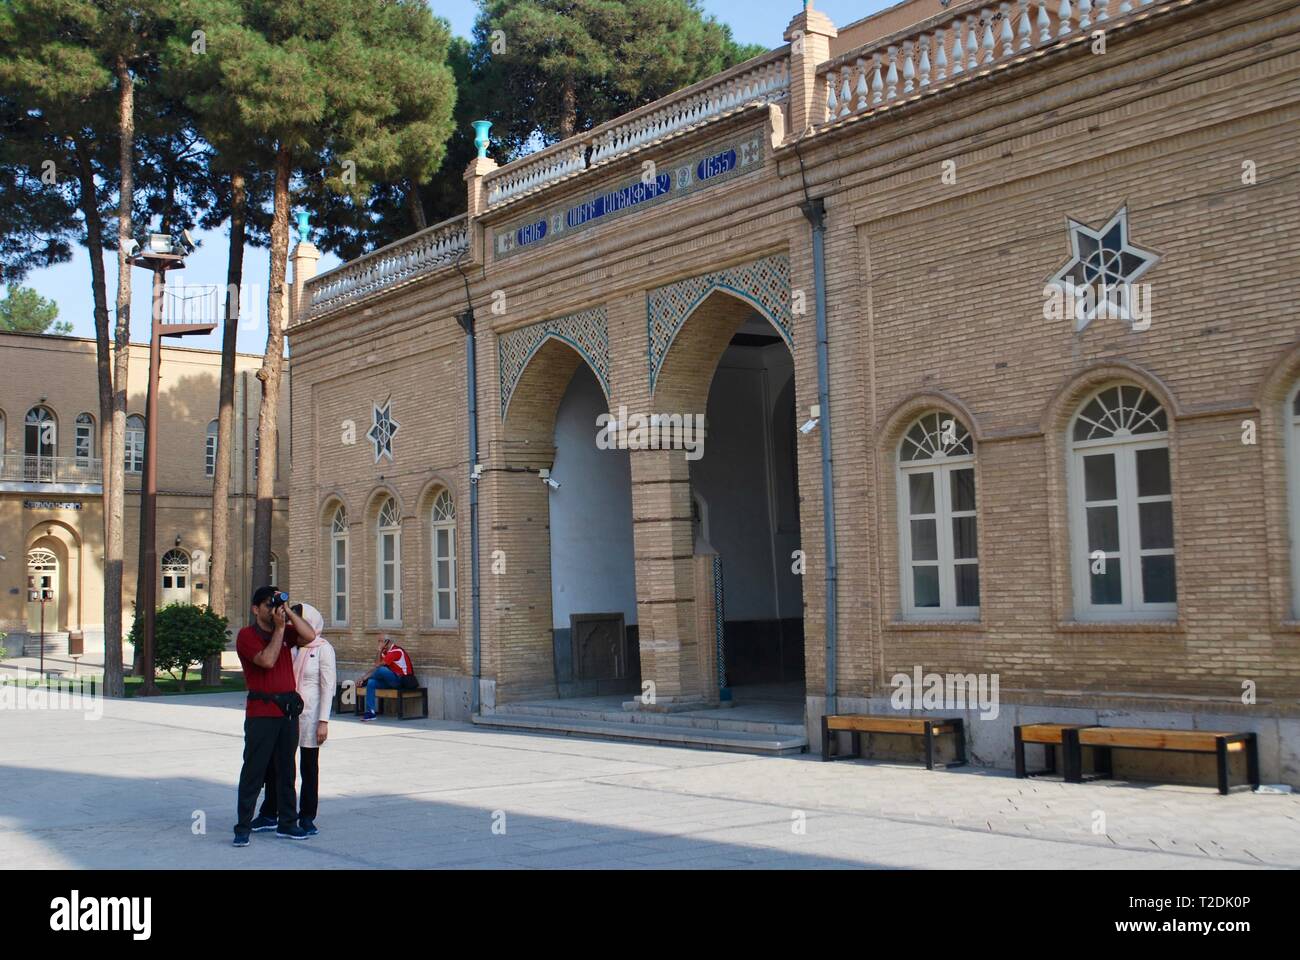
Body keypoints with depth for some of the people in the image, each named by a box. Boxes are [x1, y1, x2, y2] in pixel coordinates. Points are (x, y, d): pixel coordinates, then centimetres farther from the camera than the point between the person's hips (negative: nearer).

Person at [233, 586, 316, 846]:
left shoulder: (284, 631, 12)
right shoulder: (247, 635, -5)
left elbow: (309, 635, -5)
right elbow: (267, 661, -19)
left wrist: (288, 612, -7)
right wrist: (279, 628, -14)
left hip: (287, 709, 6)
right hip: (261, 712, -6)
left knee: (286, 769, 11)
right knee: (254, 769, -3)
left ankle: (287, 823, 19)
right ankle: (243, 827, 2)